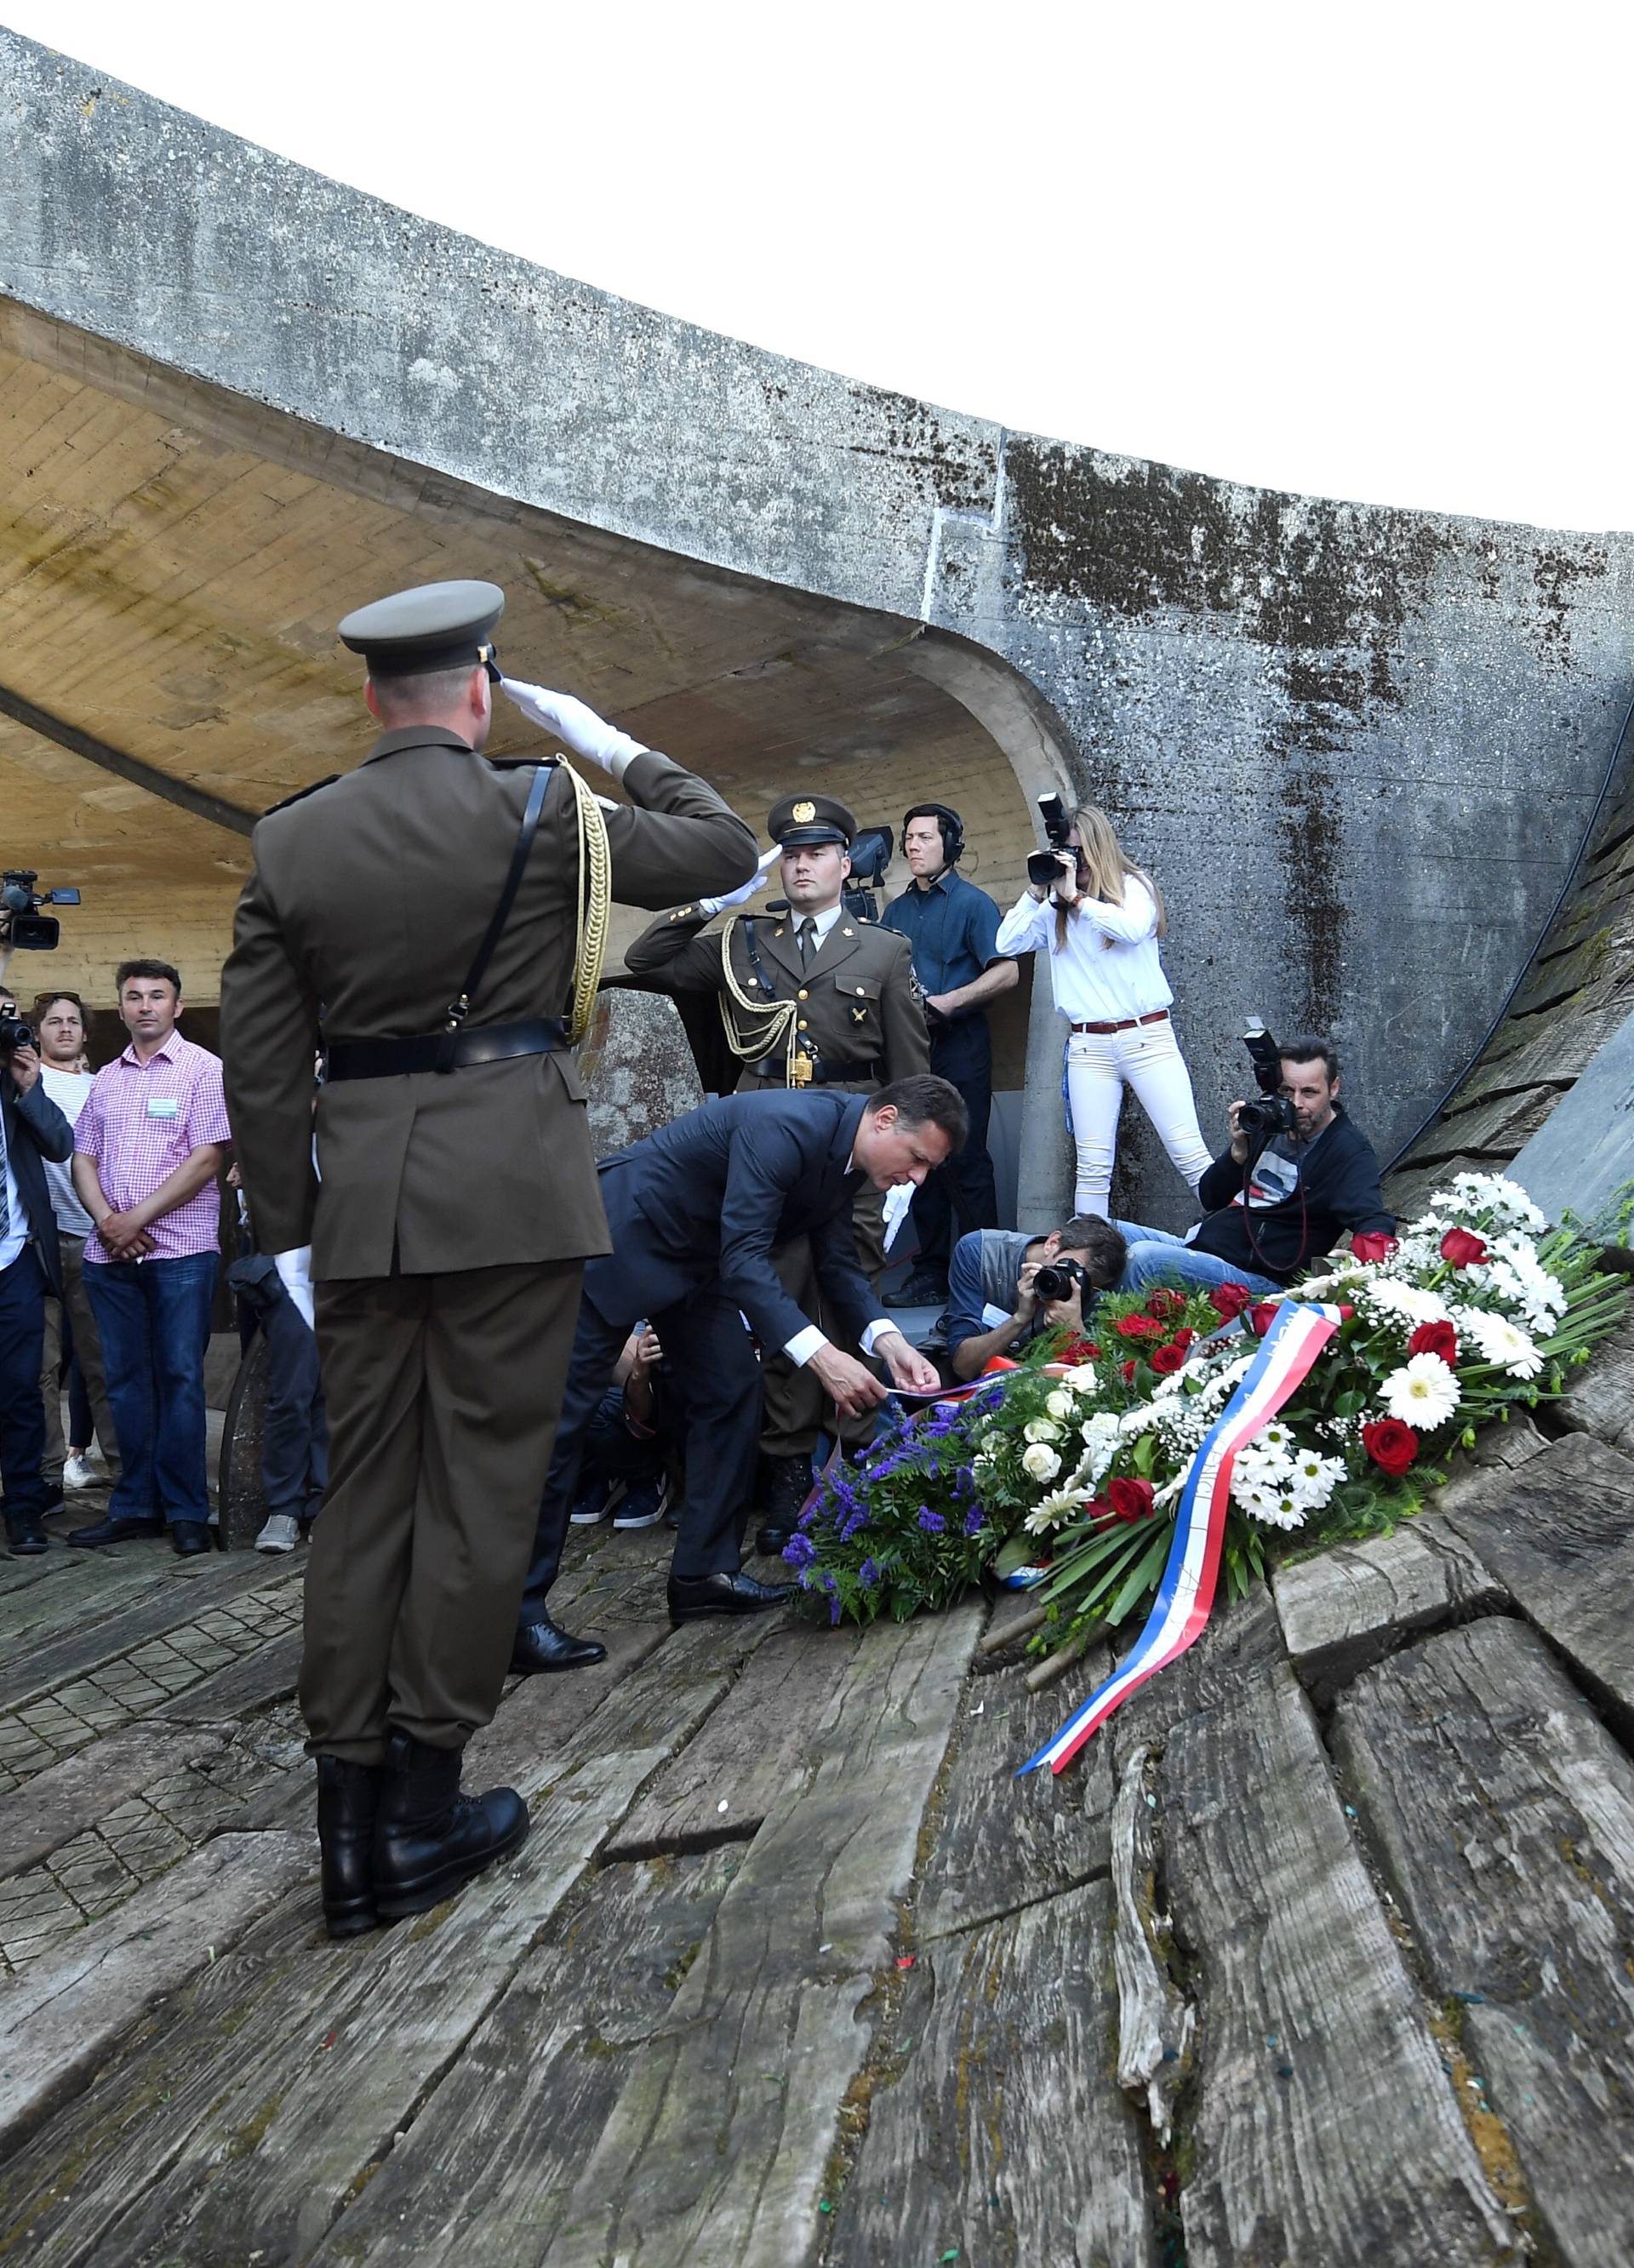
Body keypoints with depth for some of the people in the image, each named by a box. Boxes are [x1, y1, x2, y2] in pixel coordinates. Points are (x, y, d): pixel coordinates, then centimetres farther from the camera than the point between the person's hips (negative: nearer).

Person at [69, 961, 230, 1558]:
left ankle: (186, 1511, 3)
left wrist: (136, 1219, -11)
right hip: (109, 1254, 5)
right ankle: (135, 1506, 15)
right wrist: (107, 1221, -4)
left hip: (181, 1248, -5)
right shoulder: (106, 1079, 16)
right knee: (127, 1381, 8)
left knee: (180, 1378, -3)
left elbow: (207, 1158, -8)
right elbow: (84, 1158, 14)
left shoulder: (203, 1069, 0)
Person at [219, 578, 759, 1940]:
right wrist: (611, 748, 15)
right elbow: (726, 852, 7)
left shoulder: (291, 841, 6)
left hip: (362, 1190, 4)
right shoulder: (542, 809, -5)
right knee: (480, 1483, 5)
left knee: (364, 1491, 11)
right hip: (511, 1181, -4)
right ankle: (423, 1810, 12)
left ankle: (351, 1825, 17)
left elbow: (261, 1069, 5)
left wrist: (290, 1231, 12)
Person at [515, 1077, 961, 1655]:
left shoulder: (845, 1152, -2)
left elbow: (838, 1264, 5)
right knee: (564, 1412, -8)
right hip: (622, 1237, -10)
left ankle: (705, 1571, 14)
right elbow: (744, 1256, -36)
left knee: (731, 1395, 6)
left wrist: (888, 1340, -12)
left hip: (695, 1258, 10)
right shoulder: (784, 1126, -31)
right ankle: (517, 1605, -5)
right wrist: (822, 1357, -44)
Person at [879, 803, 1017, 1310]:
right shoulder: (897, 910, 16)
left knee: (965, 1163, -6)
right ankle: (932, 1272, 16)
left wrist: (946, 1002, -18)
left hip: (958, 1045, -6)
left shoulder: (973, 903, -2)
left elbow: (1007, 973, -9)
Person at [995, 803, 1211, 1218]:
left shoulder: (1134, 887, 3)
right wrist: (1035, 891, 0)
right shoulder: (1052, 909, 12)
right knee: (1092, 1168, 1)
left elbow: (1133, 927, -18)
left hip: (1147, 1036, -3)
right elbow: (1006, 944, 4)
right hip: (1088, 1046, 3)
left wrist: (1076, 896, -12)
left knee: (1189, 1153, -7)